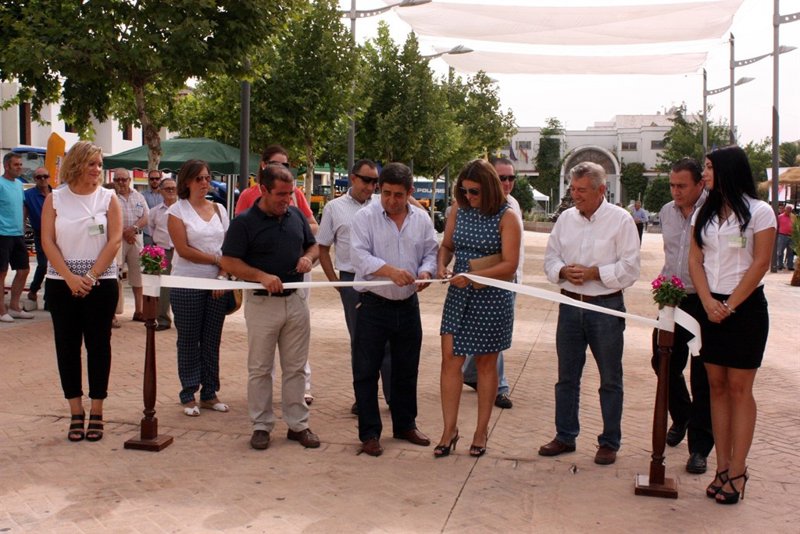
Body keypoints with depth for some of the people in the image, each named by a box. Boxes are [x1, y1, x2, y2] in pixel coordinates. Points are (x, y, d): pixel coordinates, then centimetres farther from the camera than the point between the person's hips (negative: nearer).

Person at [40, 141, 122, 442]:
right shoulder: (55, 200, 4)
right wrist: (70, 277, -14)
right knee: (67, 346, 4)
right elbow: (48, 241, -3)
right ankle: (76, 412, 13)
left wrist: (90, 276, -12)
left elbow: (114, 240, -5)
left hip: (101, 282, -1)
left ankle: (96, 412, 10)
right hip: (61, 283, 1)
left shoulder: (108, 198, 2)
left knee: (98, 345, 2)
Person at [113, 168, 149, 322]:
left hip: (136, 239, 5)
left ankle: (138, 311, 19)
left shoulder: (138, 197, 12)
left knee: (137, 275, 9)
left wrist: (133, 229, -11)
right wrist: (124, 232, -14)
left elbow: (146, 217, 5)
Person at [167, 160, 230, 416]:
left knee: (212, 340, 7)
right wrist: (216, 259, -7)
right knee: (188, 341, 2)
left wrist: (222, 275, -7)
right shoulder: (177, 210, -2)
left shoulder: (219, 210, 10)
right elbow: (183, 249, -10)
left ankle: (210, 393, 16)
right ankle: (189, 396, 11)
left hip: (216, 284, 4)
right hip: (187, 285, -4)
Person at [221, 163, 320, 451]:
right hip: (262, 303, -4)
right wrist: (262, 276, -23)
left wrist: (308, 258, -5)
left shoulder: (296, 215, 7)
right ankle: (261, 425, 17)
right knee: (260, 369, 6)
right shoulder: (244, 221, -9)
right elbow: (229, 262, -12)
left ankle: (298, 424, 20)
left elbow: (313, 246, 18)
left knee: (296, 367, 10)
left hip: (296, 300, 4)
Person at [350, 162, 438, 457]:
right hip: (373, 304, -4)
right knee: (366, 371, 1)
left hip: (408, 305, 4)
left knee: (407, 369, 15)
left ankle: (405, 425, 31)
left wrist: (425, 272, -12)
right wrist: (391, 271, -29)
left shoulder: (422, 219, 6)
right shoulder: (365, 217, -7)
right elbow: (359, 255, -16)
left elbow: (431, 253, 11)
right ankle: (369, 433, 11)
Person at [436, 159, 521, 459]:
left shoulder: (506, 218, -10)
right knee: (450, 360, -1)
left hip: (491, 298, -4)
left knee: (485, 364, 8)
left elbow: (510, 265, -15)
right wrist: (441, 264, -5)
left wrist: (472, 276, -23)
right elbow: (447, 246, 17)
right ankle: (449, 429, 10)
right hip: (458, 296, 4)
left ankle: (482, 430, 21)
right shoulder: (459, 211, 4)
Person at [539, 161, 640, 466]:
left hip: (606, 306, -4)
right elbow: (550, 257, 10)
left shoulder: (620, 220, -7)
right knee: (567, 377, 12)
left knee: (610, 380, 6)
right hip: (570, 304, 5)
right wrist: (563, 271, -10)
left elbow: (629, 268, -11)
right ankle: (565, 436, 24)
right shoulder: (566, 218, 8)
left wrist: (593, 273, -18)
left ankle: (609, 443, 17)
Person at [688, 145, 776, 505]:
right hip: (710, 308, 5)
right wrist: (708, 303, -8)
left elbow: (760, 264, -9)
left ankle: (738, 471, 2)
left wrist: (730, 305, -11)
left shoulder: (758, 212, -5)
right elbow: (695, 261, 6)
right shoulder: (704, 214, 10)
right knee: (717, 387, 6)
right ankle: (722, 467, 11)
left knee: (739, 389, -2)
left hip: (745, 307, -5)